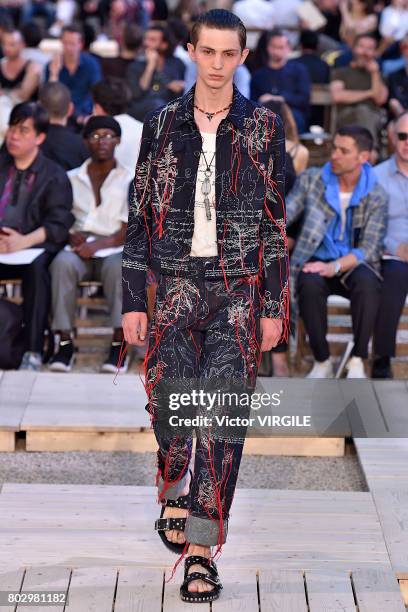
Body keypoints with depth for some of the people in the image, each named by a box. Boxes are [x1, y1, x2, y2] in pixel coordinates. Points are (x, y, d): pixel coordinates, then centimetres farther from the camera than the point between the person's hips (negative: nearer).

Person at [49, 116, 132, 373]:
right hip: (79, 247, 2)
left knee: (118, 266, -37)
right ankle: (65, 342, -33)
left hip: (113, 249, -2)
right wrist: (71, 234, -10)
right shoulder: (72, 178, 18)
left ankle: (119, 343, -35)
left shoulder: (130, 180, 10)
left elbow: (129, 232, 0)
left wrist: (97, 245, -16)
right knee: (63, 262, -34)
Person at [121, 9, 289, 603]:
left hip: (240, 290, -1)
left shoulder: (263, 128, 4)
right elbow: (140, 216, 8)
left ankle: (201, 551, -2)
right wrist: (133, 301, 3)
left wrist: (274, 307, 0)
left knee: (222, 420, -7)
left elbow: (276, 223, 5)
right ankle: (174, 492, 25)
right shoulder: (162, 125, 7)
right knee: (170, 400, -7)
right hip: (176, 285, 1)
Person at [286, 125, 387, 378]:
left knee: (368, 284, -35)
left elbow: (369, 248, -9)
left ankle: (357, 361, -21)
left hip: (352, 264, -1)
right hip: (317, 259, 1)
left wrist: (335, 267, -25)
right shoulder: (312, 179, 2)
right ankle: (322, 362, -19)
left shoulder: (376, 196, -3)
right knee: (310, 283, -34)